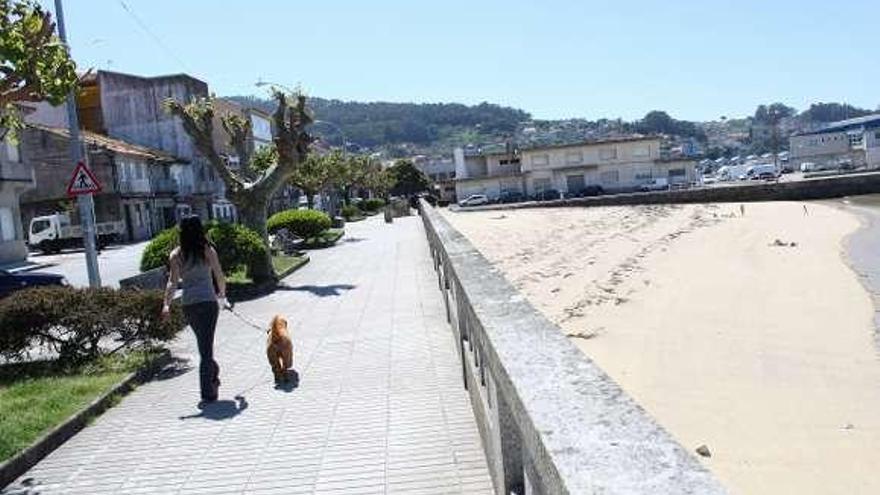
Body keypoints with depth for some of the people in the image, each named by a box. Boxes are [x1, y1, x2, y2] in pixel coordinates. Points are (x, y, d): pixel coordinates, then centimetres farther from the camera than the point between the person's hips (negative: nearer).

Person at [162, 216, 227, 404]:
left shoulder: (176, 255, 1)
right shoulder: (208, 251, -2)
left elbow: (172, 282, -8)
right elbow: (220, 277, 3)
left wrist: (166, 304, -11)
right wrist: (222, 295, 21)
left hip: (189, 304, 2)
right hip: (208, 302, -2)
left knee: (204, 344, 22)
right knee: (206, 346, 1)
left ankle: (213, 375, 32)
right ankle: (207, 392, 0)